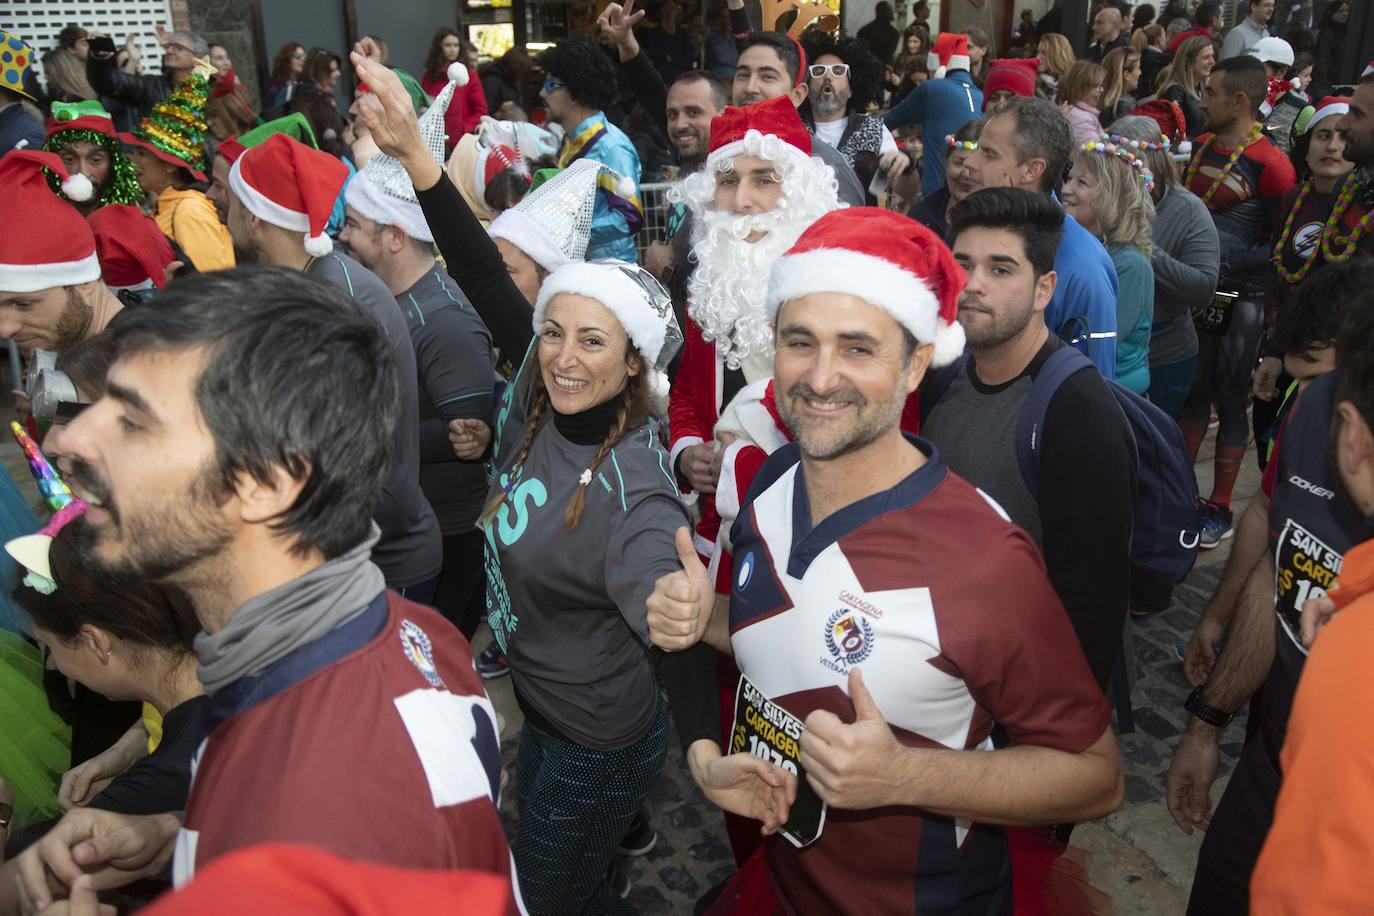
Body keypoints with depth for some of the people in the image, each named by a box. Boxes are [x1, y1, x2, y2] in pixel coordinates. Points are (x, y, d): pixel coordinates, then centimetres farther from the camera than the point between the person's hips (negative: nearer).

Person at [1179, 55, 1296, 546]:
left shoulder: (1270, 165, -15)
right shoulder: (1202, 145, 6)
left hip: (1241, 298, -6)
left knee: (1230, 397, 2)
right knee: (1193, 388, 15)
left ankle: (1220, 508, 13)